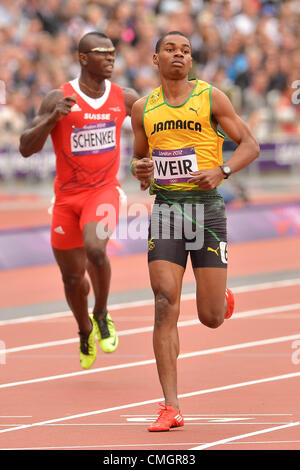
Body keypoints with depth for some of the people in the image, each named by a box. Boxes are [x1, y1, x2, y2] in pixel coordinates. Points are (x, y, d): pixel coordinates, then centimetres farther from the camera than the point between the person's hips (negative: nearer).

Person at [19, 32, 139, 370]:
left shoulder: (124, 98, -1)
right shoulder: (59, 99, -9)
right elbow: (26, 148, -12)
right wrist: (52, 117, -25)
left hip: (103, 190, 0)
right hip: (67, 195, 0)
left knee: (94, 248, -30)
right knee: (72, 275, 10)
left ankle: (101, 315, -4)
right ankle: (85, 332, 39)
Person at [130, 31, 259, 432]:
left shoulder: (211, 97, 2)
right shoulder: (143, 108, 11)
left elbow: (250, 145, 2)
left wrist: (221, 171, -16)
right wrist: (139, 169, 0)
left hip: (206, 206, -2)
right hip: (165, 208, 2)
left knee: (211, 318, 0)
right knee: (165, 307, -12)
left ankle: (223, 300, 40)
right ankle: (171, 407, -10)